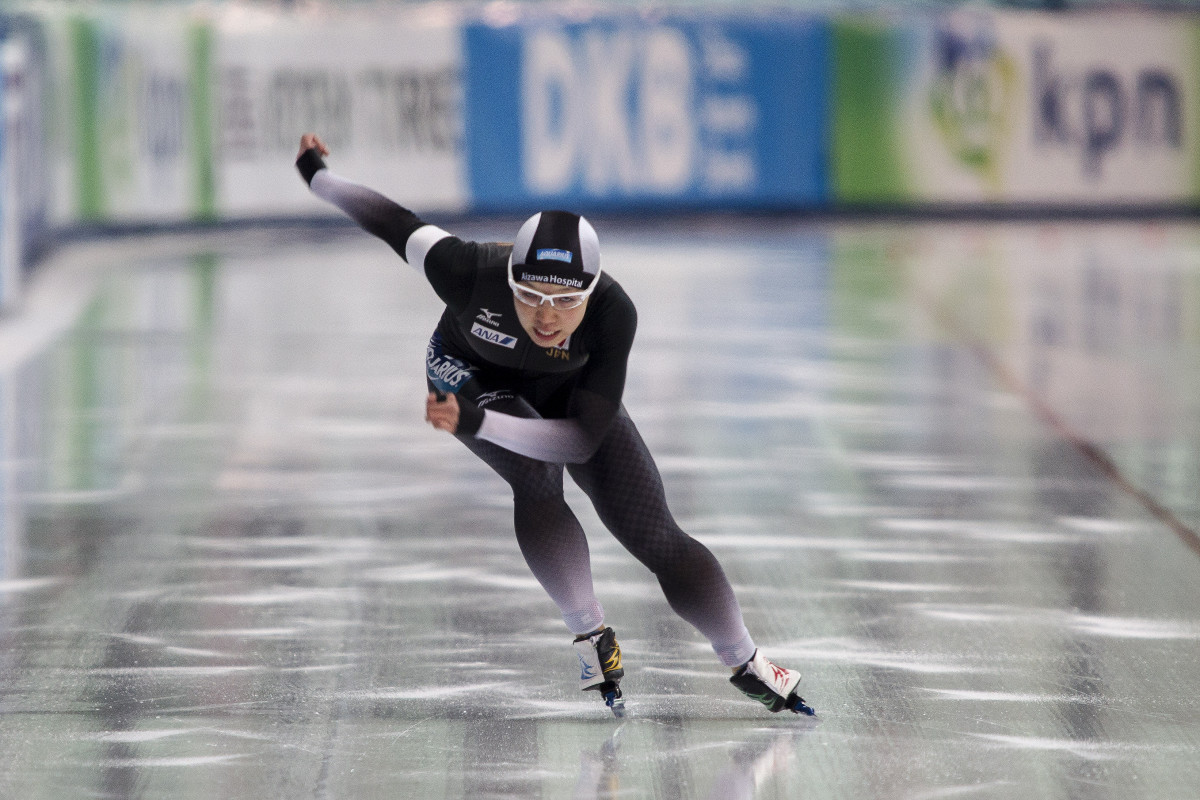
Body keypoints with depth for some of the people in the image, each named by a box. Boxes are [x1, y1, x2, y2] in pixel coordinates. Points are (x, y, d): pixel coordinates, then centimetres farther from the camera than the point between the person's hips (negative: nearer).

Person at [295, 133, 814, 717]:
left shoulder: (613, 313, -38)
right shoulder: (470, 271, -40)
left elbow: (583, 439, -38)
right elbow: (395, 223, -20)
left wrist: (476, 423, -50)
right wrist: (316, 175, -4)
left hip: (568, 391, 1)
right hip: (471, 375, -1)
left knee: (655, 537, -6)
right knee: (536, 480, -31)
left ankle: (748, 666, 10)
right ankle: (593, 640, -17)